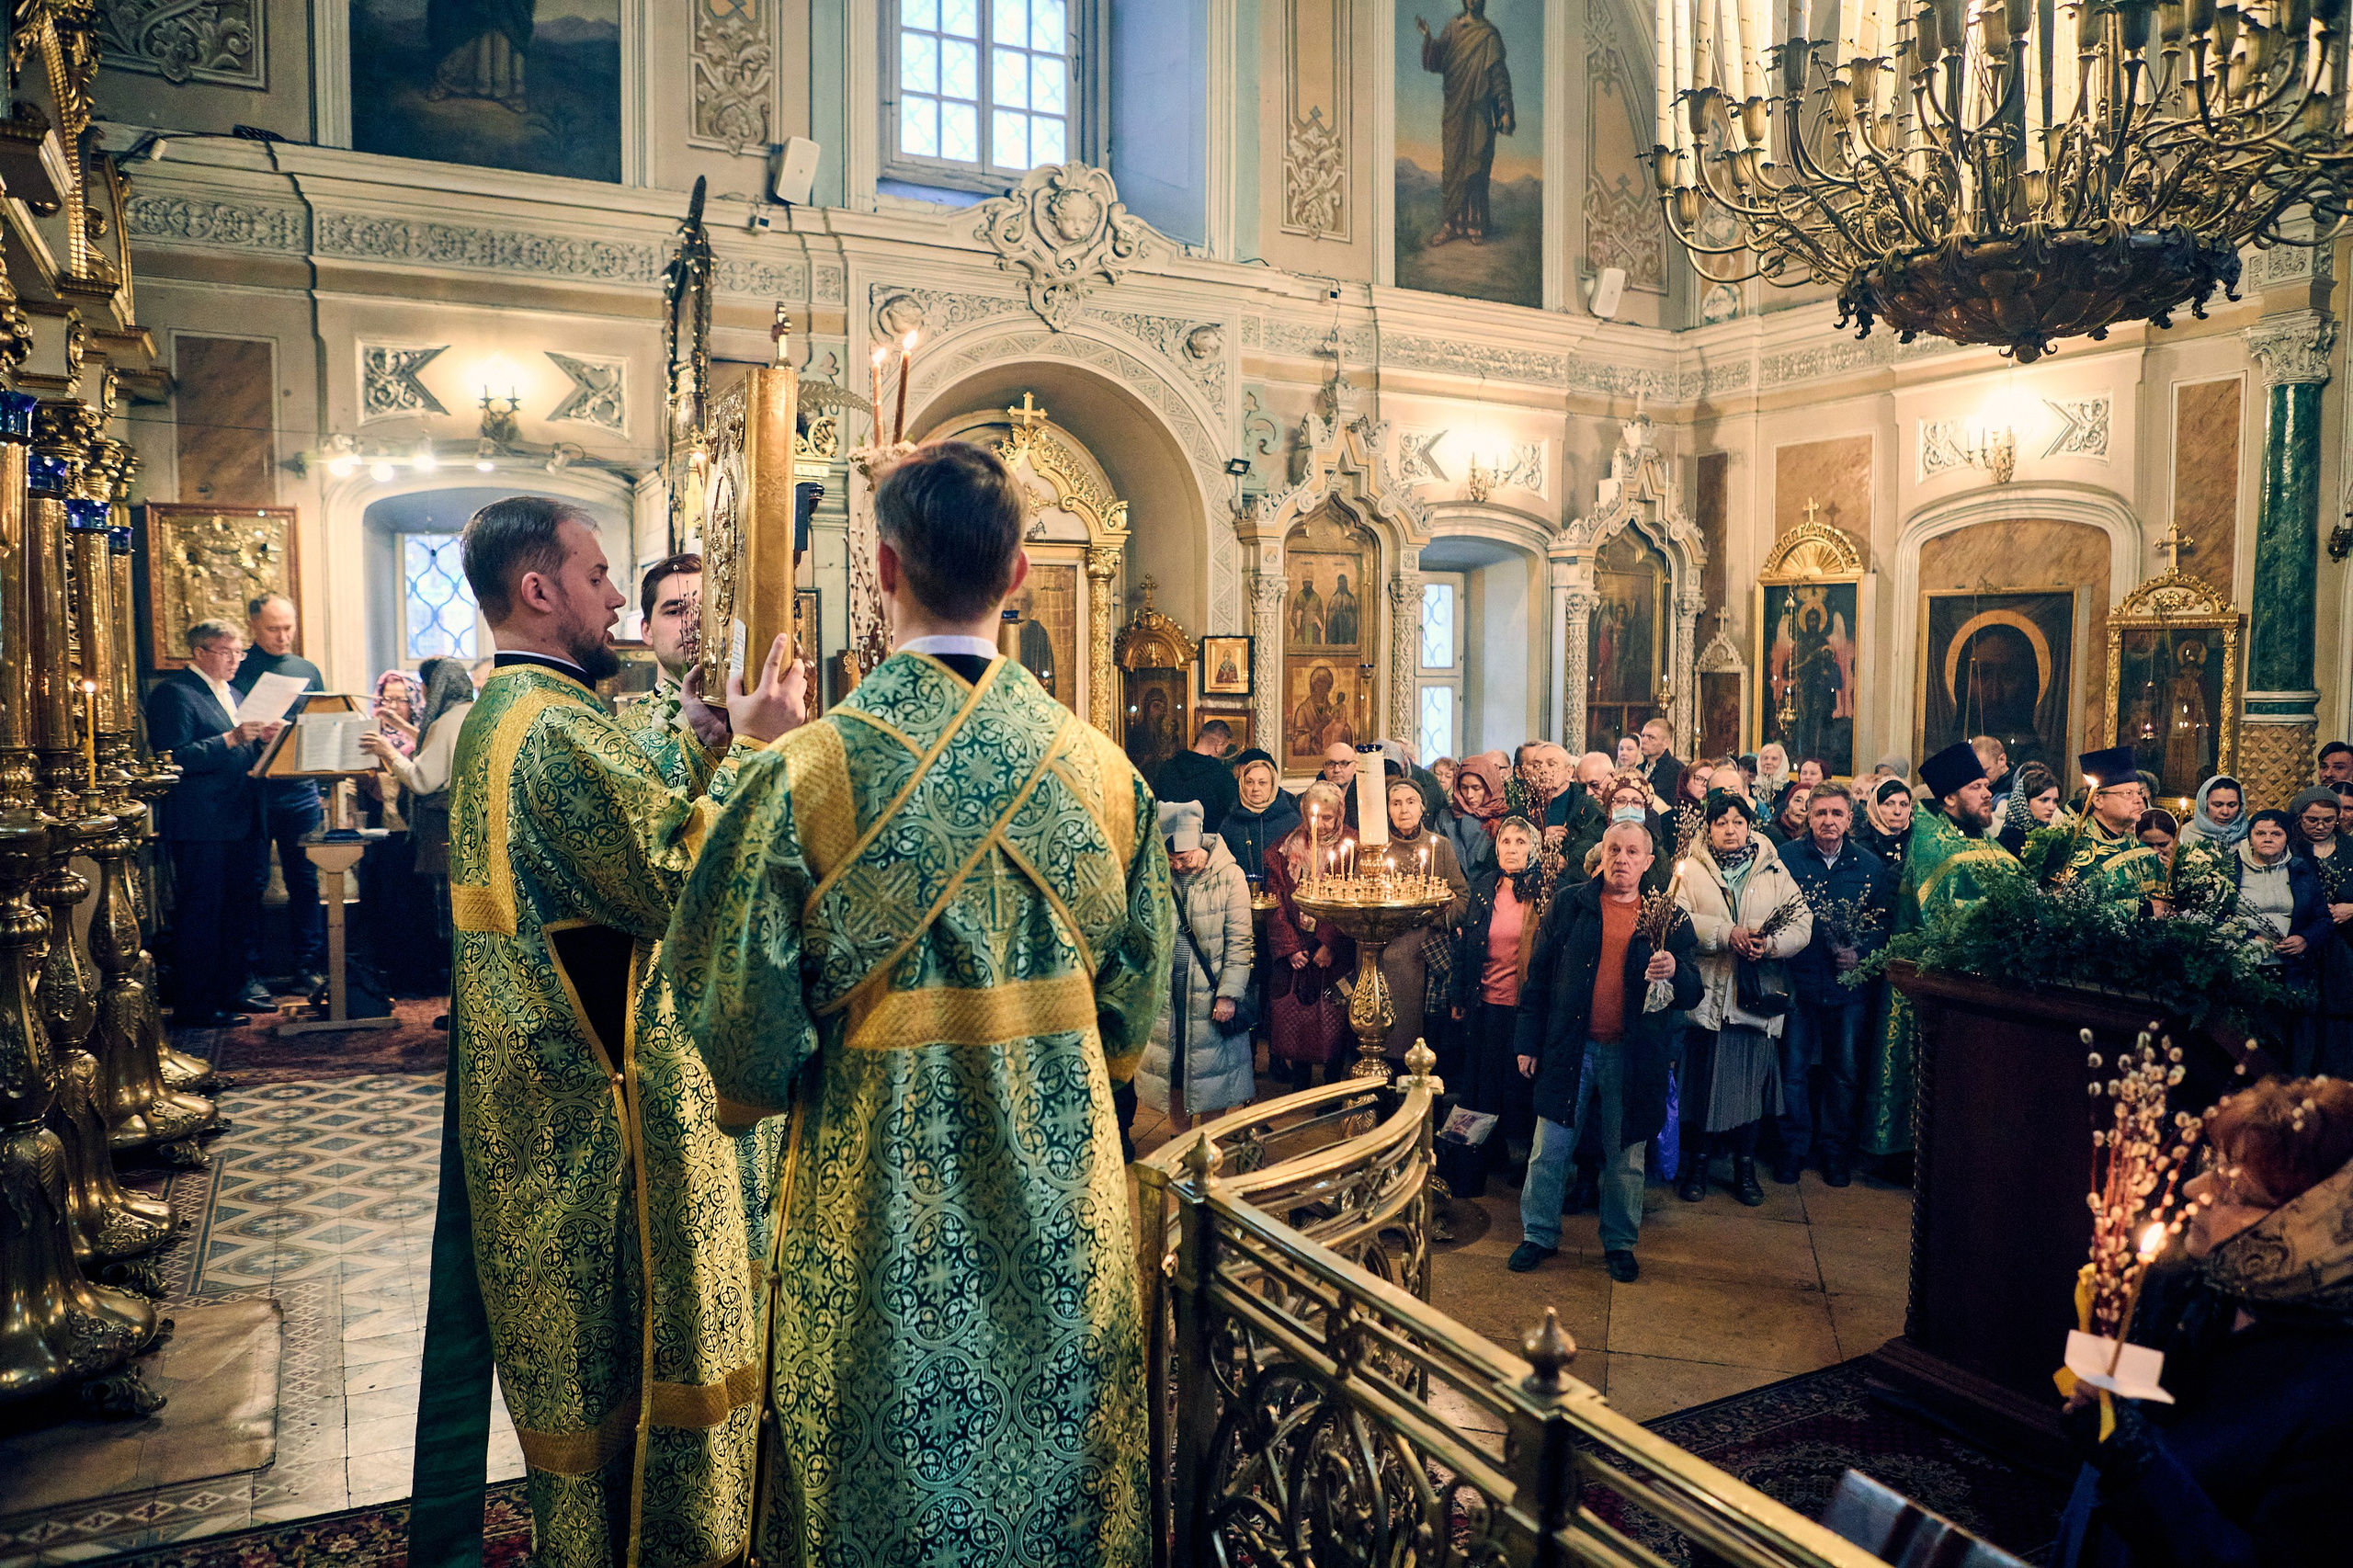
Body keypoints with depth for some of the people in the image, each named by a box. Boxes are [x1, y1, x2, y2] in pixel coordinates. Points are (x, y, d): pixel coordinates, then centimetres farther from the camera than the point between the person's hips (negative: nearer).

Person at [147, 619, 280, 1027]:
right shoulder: (173, 693, -8)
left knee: (240, 911, 14)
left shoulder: (231, 693, 19)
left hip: (240, 823, 9)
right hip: (200, 827, -9)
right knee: (200, 915, -4)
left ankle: (230, 991, 25)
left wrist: (261, 738, 2)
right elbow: (174, 758, -18)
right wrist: (231, 740, -25)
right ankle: (193, 1007, 2)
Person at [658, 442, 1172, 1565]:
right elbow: (1134, 1008, 1)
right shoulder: (1104, 770, -8)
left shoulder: (804, 776, -19)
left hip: (881, 1217, -2)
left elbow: (742, 1030, -14)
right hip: (1066, 1219, 3)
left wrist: (770, 1087, 8)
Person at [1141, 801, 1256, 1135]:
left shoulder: (1228, 875, -7)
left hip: (1209, 992, -2)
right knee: (1171, 1063, 9)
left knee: (1210, 1067, 5)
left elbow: (1239, 939, -6)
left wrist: (1228, 993, -11)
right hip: (1164, 991, 3)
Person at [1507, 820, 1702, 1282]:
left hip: (1633, 1055, 0)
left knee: (1626, 1156, 11)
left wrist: (1674, 972, -21)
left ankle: (1620, 1242, 28)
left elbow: (1692, 994, 2)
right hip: (1569, 1048, 0)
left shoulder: (1669, 919, 3)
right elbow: (1538, 975, 4)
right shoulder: (1569, 906, 2)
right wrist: (1528, 1042, 1)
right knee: (1550, 1149, 7)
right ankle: (1539, 1234, 23)